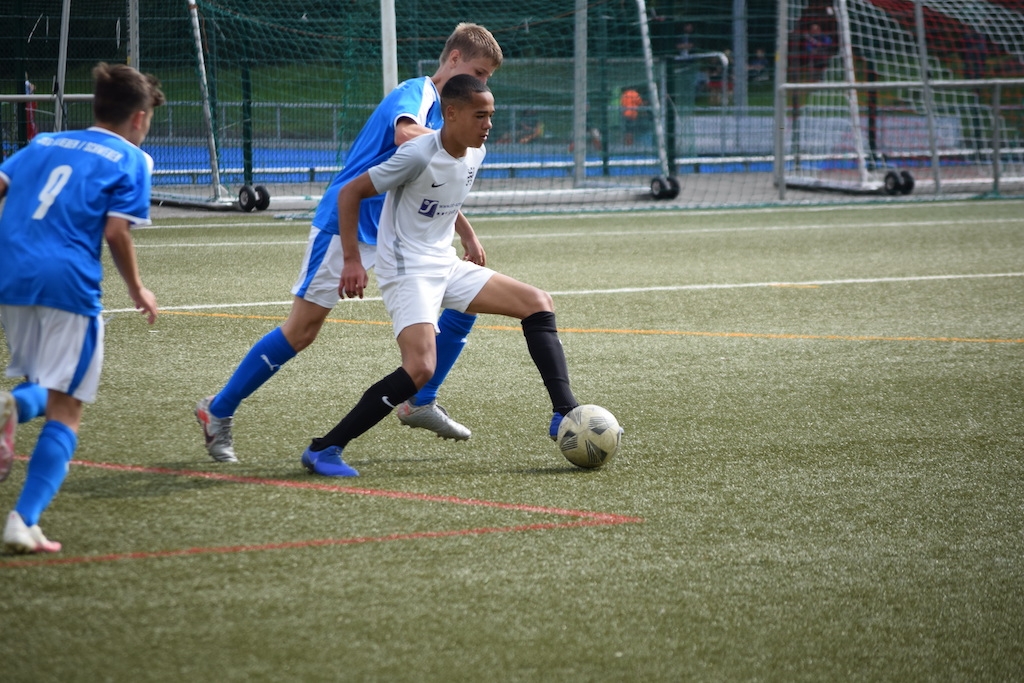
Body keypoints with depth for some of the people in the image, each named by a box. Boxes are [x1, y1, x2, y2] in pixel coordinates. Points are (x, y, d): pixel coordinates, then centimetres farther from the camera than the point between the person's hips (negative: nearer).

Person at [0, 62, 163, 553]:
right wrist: (137, 290, 9)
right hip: (68, 283, -5)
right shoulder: (130, 160, 6)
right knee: (65, 410, 2)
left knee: (47, 390, 23)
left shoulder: (43, 144, 21)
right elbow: (115, 231, -4)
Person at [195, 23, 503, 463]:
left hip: (393, 236, 9)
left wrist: (468, 236, 31)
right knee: (301, 331, -8)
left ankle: (420, 404, 13)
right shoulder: (416, 93, -13)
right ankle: (218, 411, 4)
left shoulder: (446, 110, 14)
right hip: (344, 225, -9)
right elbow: (406, 135, -39)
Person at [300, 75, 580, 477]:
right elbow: (350, 193, -15)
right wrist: (352, 261, -19)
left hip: (447, 266, 9)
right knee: (420, 369, -26)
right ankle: (323, 450, -19)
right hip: (407, 273, -9)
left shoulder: (474, 155, 5)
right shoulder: (419, 156, -19)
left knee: (538, 304, 3)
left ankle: (564, 414, 6)